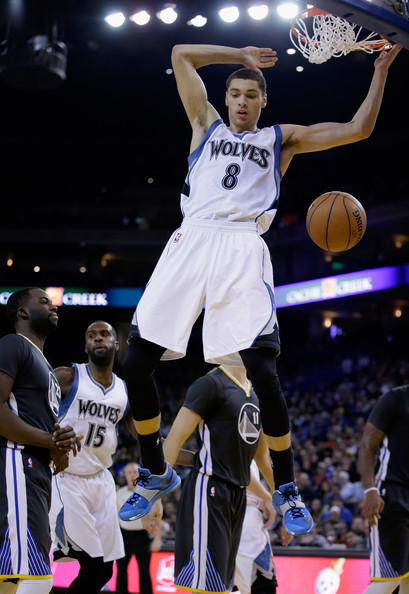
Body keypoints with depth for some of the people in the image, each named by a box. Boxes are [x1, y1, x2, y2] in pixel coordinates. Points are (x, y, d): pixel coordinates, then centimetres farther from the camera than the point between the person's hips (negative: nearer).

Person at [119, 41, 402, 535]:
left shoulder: (283, 138, 21)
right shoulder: (206, 125, 25)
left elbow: (358, 129, 16)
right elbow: (181, 55, 25)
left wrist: (380, 71, 13)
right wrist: (242, 55, 26)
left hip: (243, 249, -2)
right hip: (190, 240, 2)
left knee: (262, 373, -16)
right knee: (136, 363, -5)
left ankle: (286, 489, 2)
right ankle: (155, 473, 16)